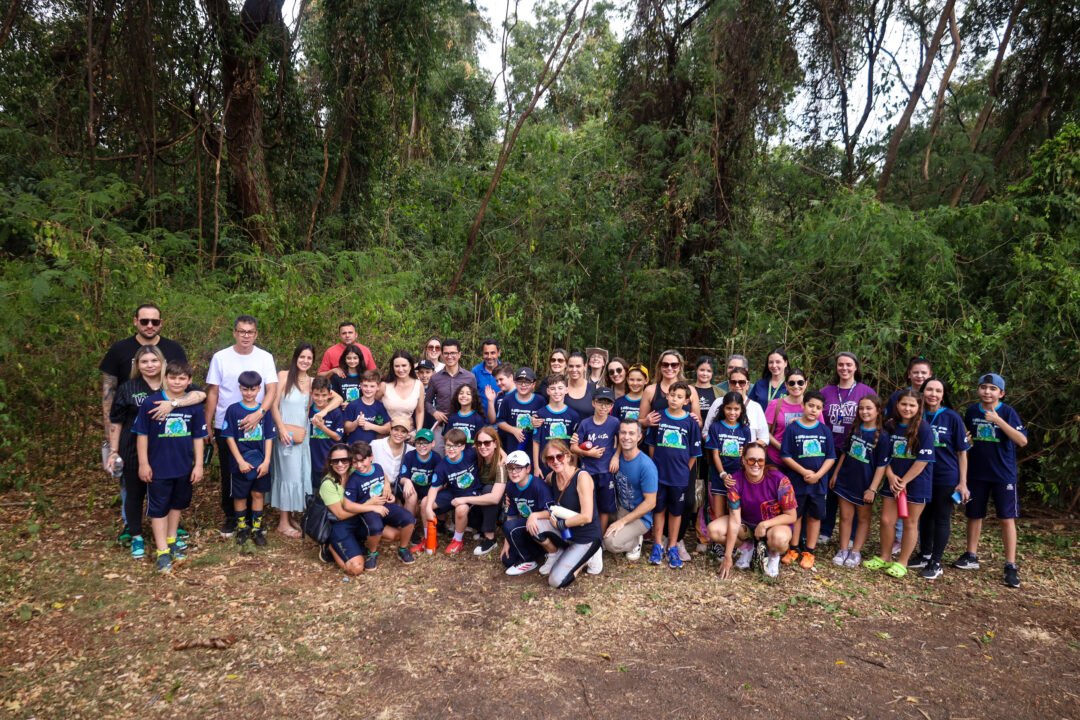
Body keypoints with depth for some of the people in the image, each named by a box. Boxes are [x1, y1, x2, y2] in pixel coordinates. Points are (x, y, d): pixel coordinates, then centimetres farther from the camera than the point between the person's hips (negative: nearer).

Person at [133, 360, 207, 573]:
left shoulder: (194, 405, -6)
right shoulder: (151, 402, -13)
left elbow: (198, 437, 0)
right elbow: (142, 434, -6)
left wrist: (199, 465, 0)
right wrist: (143, 463, -6)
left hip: (185, 467, 3)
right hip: (159, 467, -3)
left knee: (177, 504, 19)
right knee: (158, 508, 6)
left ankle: (171, 541, 37)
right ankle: (162, 551, 14)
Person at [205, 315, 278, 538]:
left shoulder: (265, 358, -3)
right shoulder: (220, 357, -3)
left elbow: (272, 390, -9)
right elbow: (213, 393, 0)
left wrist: (259, 413, -26)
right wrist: (207, 425, -1)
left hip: (255, 425, 0)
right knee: (229, 473, 10)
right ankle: (230, 516, 25)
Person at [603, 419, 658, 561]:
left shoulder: (646, 465, -23)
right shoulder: (617, 457, -6)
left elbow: (650, 502, -20)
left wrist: (623, 521, -20)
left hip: (640, 517, -6)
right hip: (620, 509, 6)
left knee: (611, 543, -24)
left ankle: (635, 542, 6)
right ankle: (629, 535, 8)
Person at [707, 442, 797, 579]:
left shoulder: (779, 480, -25)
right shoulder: (736, 480, -20)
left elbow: (791, 516, -15)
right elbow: (734, 519, -20)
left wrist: (765, 524, -29)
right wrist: (727, 556, -22)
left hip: (774, 524, -3)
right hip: (746, 523, 3)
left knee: (779, 538, -39)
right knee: (713, 530, -21)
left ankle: (773, 554, 1)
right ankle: (746, 547, 10)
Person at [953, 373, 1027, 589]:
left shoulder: (1008, 412, -10)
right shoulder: (972, 411, 2)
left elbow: (1023, 441, -21)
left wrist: (998, 421, -26)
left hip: (1003, 474, -3)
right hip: (976, 473, 4)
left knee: (1007, 518, 0)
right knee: (974, 515, 12)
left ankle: (1011, 566, 7)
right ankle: (971, 556, 25)